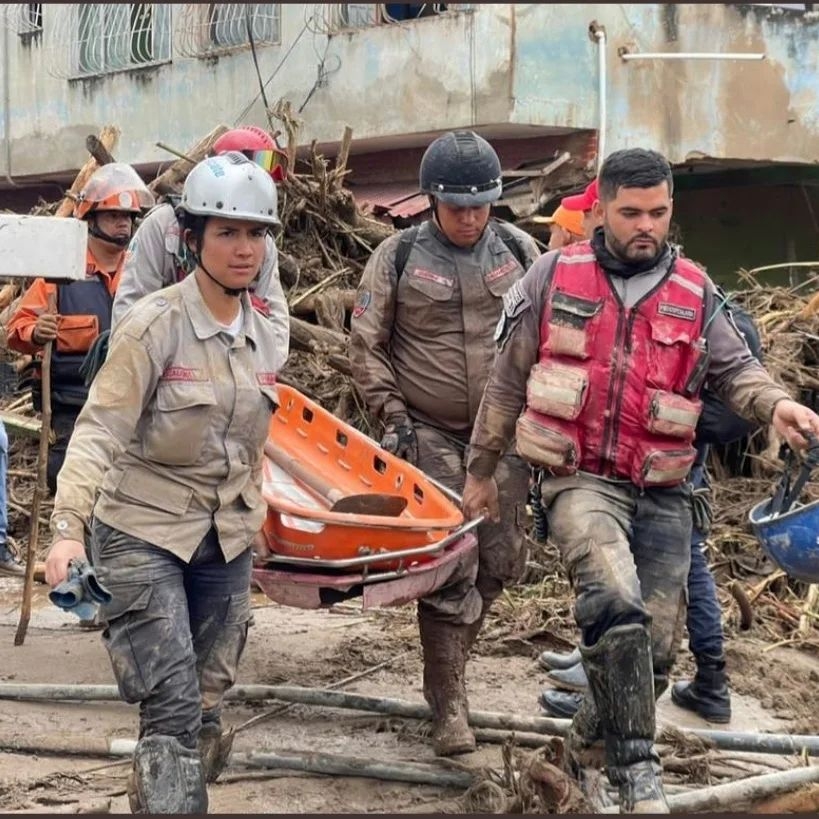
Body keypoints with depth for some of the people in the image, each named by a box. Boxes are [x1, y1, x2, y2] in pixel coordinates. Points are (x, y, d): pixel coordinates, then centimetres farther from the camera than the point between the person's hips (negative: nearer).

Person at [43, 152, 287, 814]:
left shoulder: (266, 341, 5)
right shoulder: (155, 325, -13)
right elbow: (99, 431, -19)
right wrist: (68, 527, -29)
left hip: (225, 541, 6)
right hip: (143, 535, -6)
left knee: (206, 707, 10)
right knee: (172, 709, -11)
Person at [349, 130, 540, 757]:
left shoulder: (519, 252, 4)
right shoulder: (398, 257, -3)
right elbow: (366, 344, 3)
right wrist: (391, 411, -6)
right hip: (430, 432, -3)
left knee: (501, 558, 6)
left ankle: (450, 650, 32)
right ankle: (449, 704, -3)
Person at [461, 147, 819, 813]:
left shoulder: (695, 293, 7)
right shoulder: (555, 277, 1)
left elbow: (735, 367, 2)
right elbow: (508, 380, 7)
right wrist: (481, 469, 11)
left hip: (662, 493, 4)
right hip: (580, 479, -3)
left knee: (656, 649, 7)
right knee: (615, 604, -29)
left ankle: (587, 748, 32)